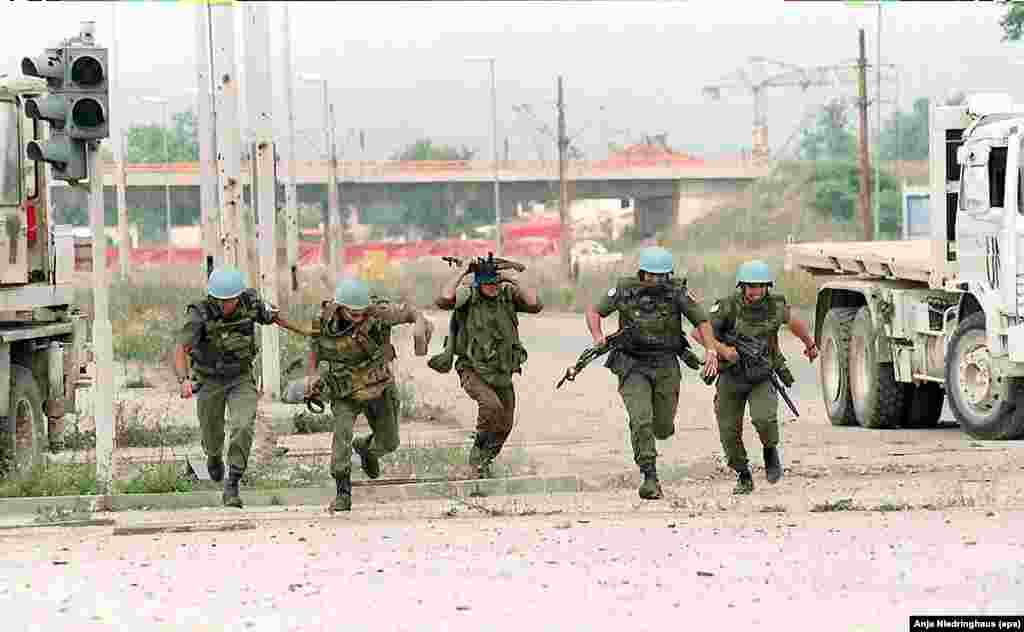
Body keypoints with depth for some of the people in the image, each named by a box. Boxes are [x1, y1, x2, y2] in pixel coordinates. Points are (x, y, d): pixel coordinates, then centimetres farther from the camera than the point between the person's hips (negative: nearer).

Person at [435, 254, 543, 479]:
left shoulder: (508, 294, -5)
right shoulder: (467, 296, -13)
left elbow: (535, 305, -19)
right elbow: (444, 299, -33)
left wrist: (513, 282, -20)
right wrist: (462, 271, -26)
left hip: (503, 373, 5)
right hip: (473, 372, -5)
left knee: (504, 425, 11)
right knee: (491, 406, -30)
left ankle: (483, 462, 36)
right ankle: (478, 454, -8)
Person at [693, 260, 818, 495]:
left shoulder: (775, 306, -9)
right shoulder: (728, 306, -17)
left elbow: (792, 320, 15)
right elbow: (699, 332, -22)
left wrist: (810, 344, 32)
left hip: (763, 375, 0)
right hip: (731, 376, 0)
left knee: (763, 418, -25)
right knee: (729, 432, 1)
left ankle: (770, 450, 7)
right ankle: (744, 478, 23)